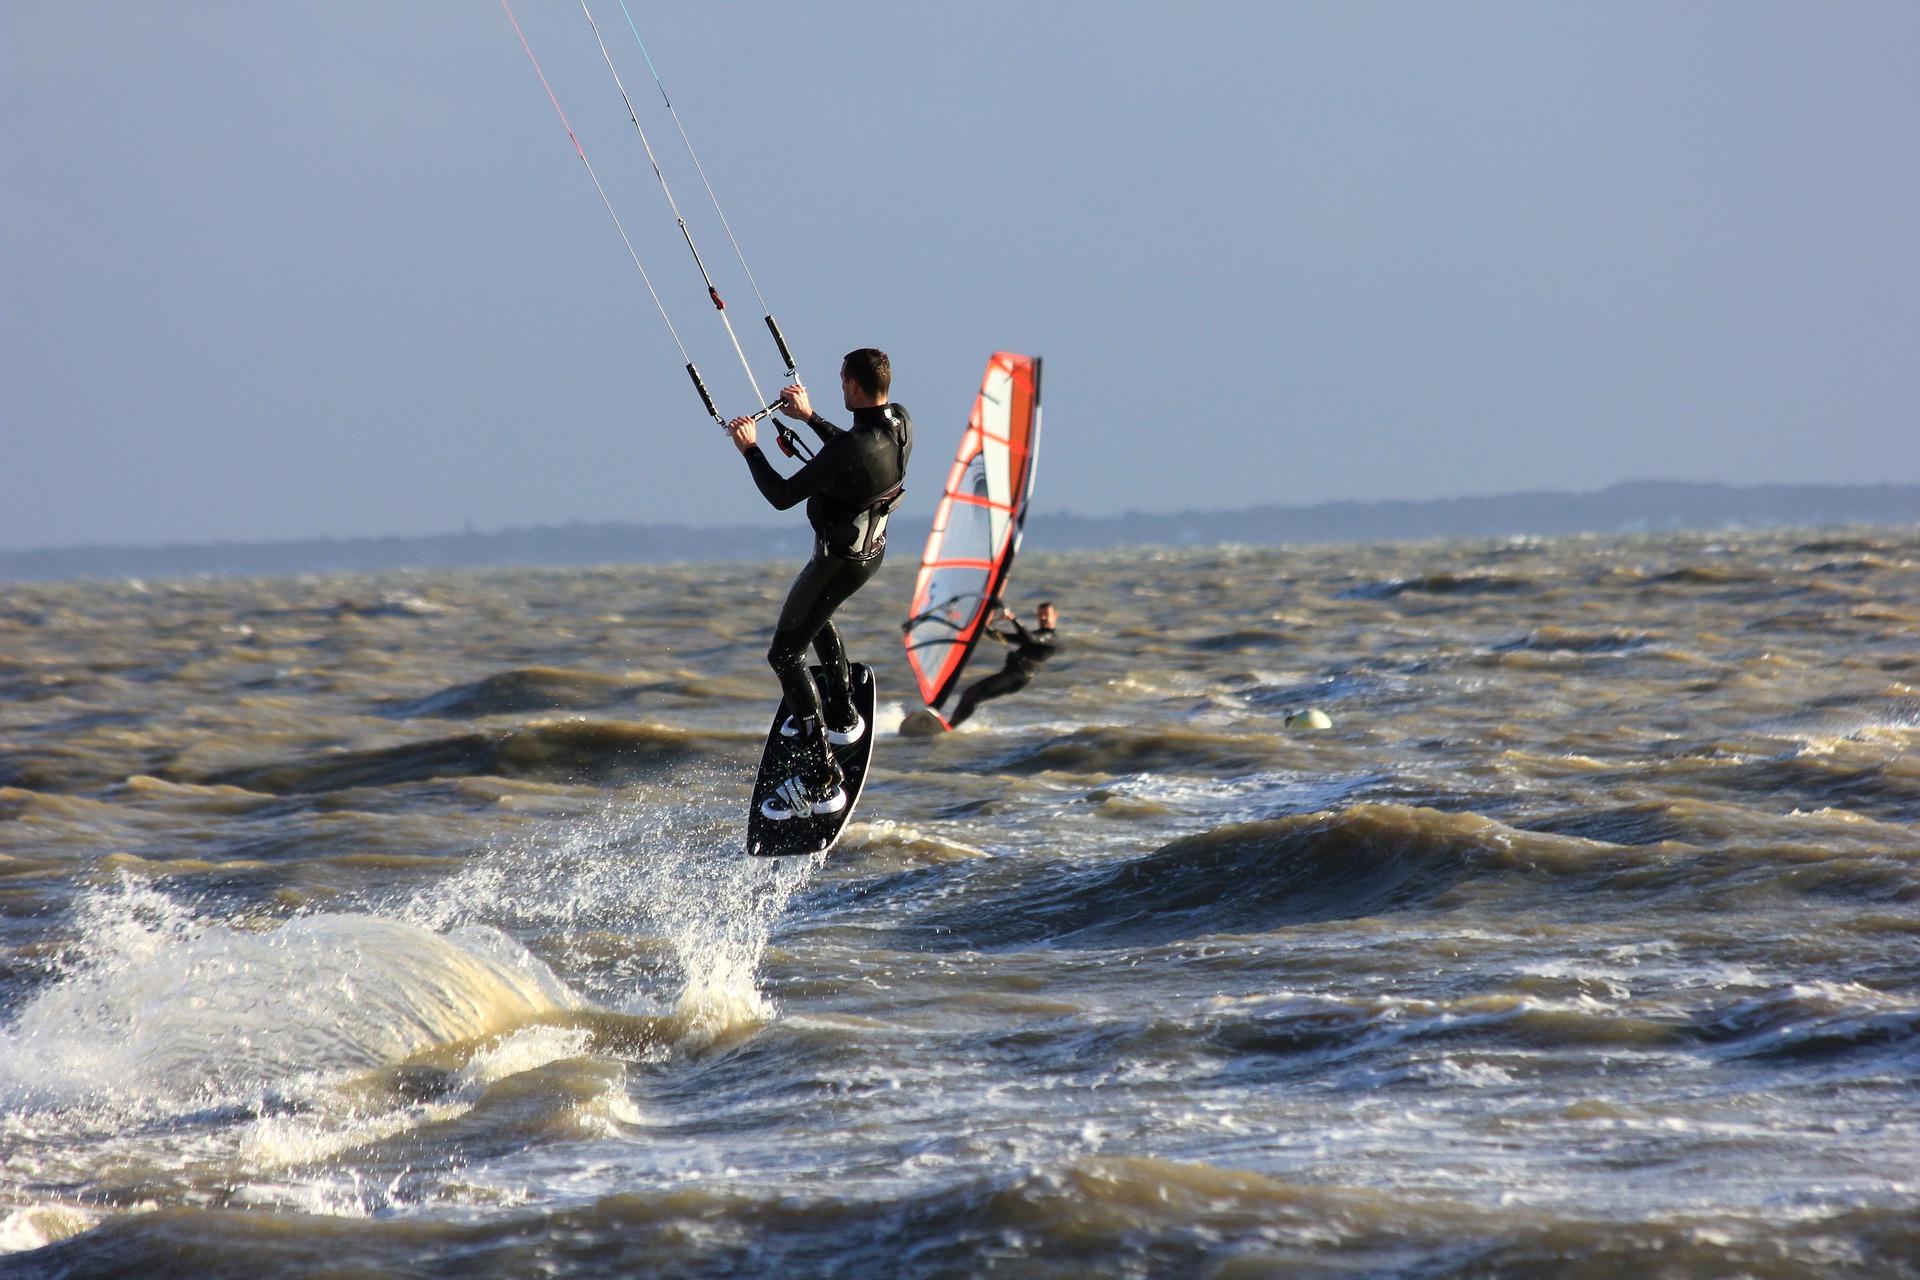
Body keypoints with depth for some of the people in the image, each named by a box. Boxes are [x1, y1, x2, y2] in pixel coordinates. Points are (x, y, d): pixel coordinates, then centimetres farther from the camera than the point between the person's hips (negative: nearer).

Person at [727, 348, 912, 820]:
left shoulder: (846, 451, -35)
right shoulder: (901, 423, -10)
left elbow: (782, 496, -25)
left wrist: (749, 449, -11)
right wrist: (810, 417, 12)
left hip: (840, 560, -8)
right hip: (872, 548, 8)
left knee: (785, 655, 0)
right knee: (814, 617, 36)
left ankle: (821, 781, -4)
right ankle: (841, 714, 48)